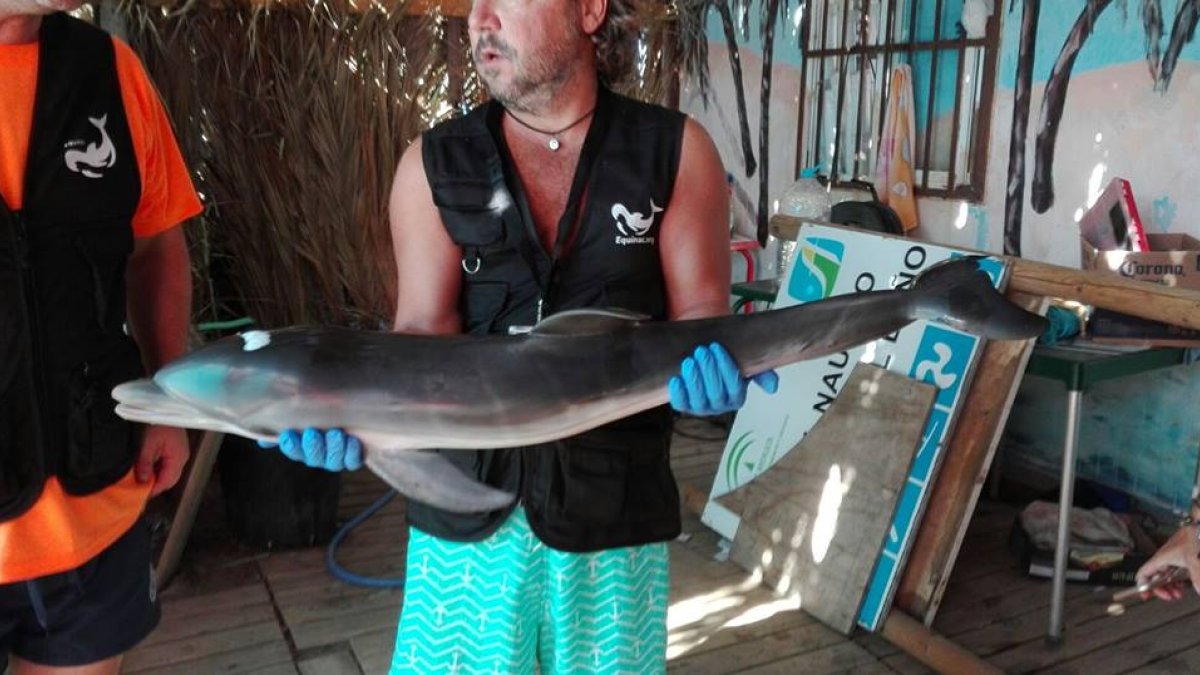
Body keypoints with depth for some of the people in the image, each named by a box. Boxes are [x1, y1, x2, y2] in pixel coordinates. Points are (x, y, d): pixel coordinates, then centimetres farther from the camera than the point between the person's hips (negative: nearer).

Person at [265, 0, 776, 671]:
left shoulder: (676, 151, -2)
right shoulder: (435, 164, 0)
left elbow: (699, 310, -3)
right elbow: (426, 332, -6)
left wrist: (707, 362, -25)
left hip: (615, 502, 0)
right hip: (468, 497, 1)